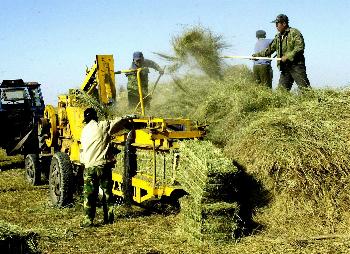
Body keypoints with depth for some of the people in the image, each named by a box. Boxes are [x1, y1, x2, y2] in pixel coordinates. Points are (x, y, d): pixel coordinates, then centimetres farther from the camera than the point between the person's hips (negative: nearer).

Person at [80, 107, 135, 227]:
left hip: (89, 167, 2)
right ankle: (109, 217, 16)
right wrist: (129, 117, 20)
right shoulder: (103, 126, -2)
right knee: (107, 192, 10)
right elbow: (118, 121, 5)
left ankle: (88, 220, -1)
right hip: (103, 165, -2)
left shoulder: (85, 130, 10)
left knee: (89, 194, 3)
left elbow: (83, 149, 17)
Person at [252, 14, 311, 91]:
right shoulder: (278, 37, 17)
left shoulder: (295, 33, -6)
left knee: (304, 88, -10)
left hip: (296, 65, -7)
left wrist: (287, 56, -19)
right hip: (285, 67, 7)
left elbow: (300, 47, -15)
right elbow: (270, 49, 23)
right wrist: (257, 55, 18)